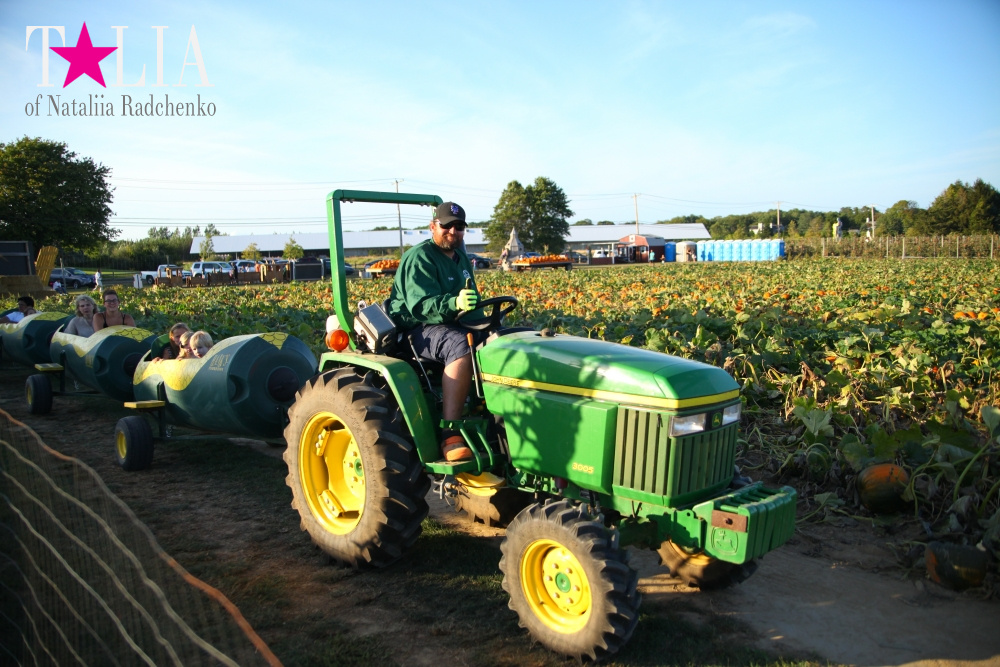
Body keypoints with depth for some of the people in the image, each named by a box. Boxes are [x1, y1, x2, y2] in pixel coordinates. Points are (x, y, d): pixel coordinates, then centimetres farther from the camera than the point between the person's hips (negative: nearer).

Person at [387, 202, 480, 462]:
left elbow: (471, 305, 22)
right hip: (416, 330, -8)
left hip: (453, 325, 9)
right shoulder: (419, 258, -10)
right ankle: (449, 435, -39)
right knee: (461, 346, -37)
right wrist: (454, 303, -42)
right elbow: (421, 305, -24)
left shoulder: (461, 259, 18)